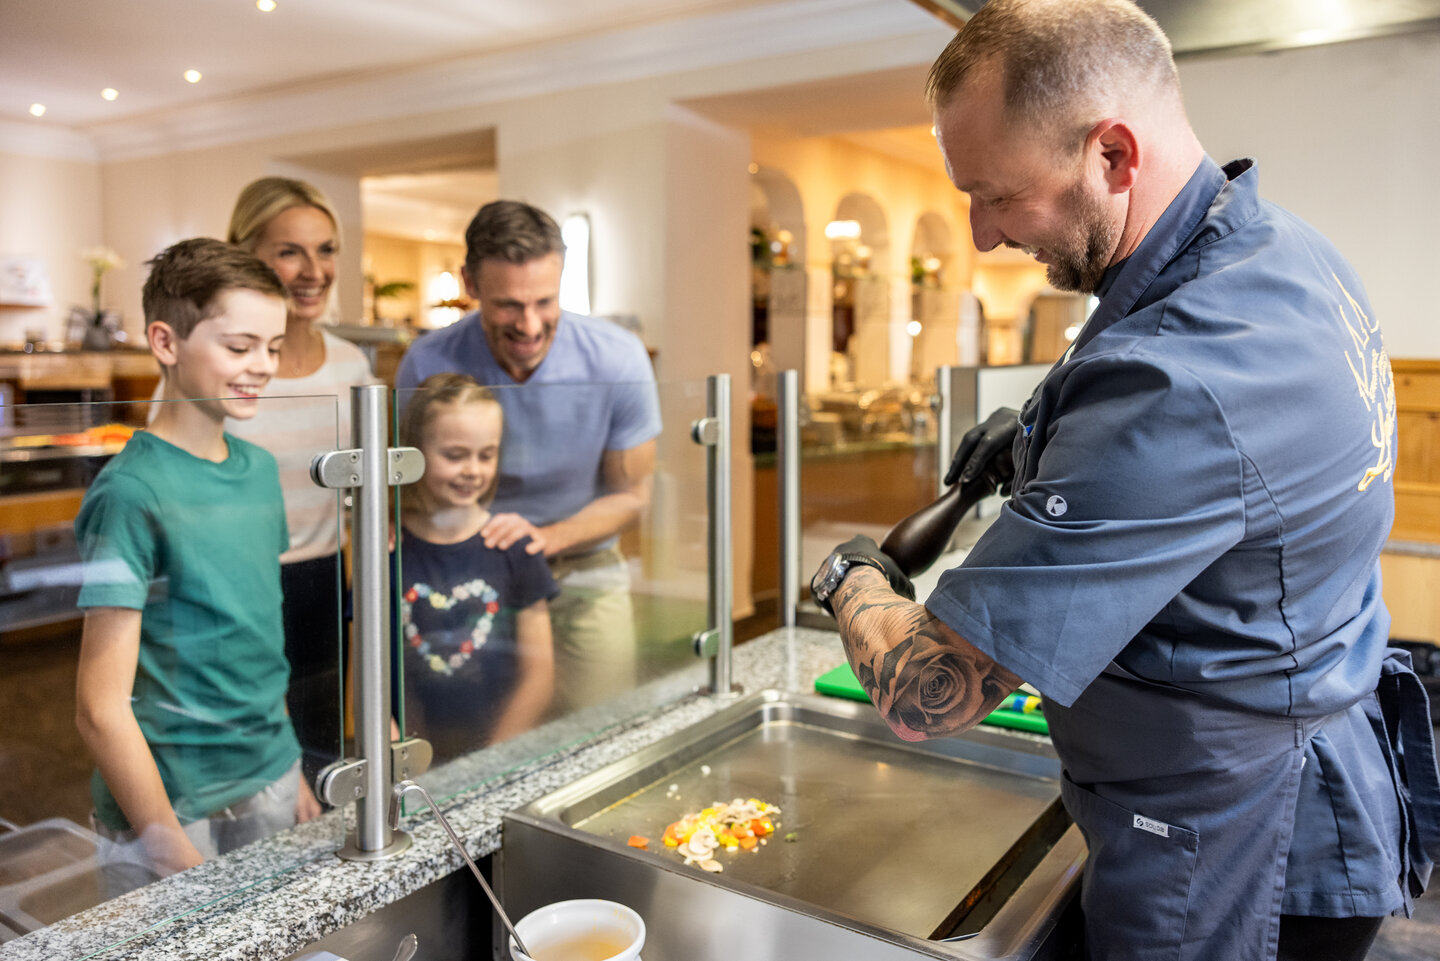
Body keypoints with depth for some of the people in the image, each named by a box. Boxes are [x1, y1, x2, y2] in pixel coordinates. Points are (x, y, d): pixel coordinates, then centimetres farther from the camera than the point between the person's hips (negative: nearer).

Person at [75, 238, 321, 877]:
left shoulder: (260, 469, 4)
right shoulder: (132, 491, -18)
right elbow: (101, 708, -18)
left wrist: (291, 772, 12)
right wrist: (173, 849, -17)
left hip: (270, 783, 6)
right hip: (174, 808, -6)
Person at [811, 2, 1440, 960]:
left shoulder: (1176, 382, -36)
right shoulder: (1277, 245, -4)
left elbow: (926, 696, -32)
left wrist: (852, 577, -10)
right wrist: (1050, 433, 5)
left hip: (1229, 866, -9)